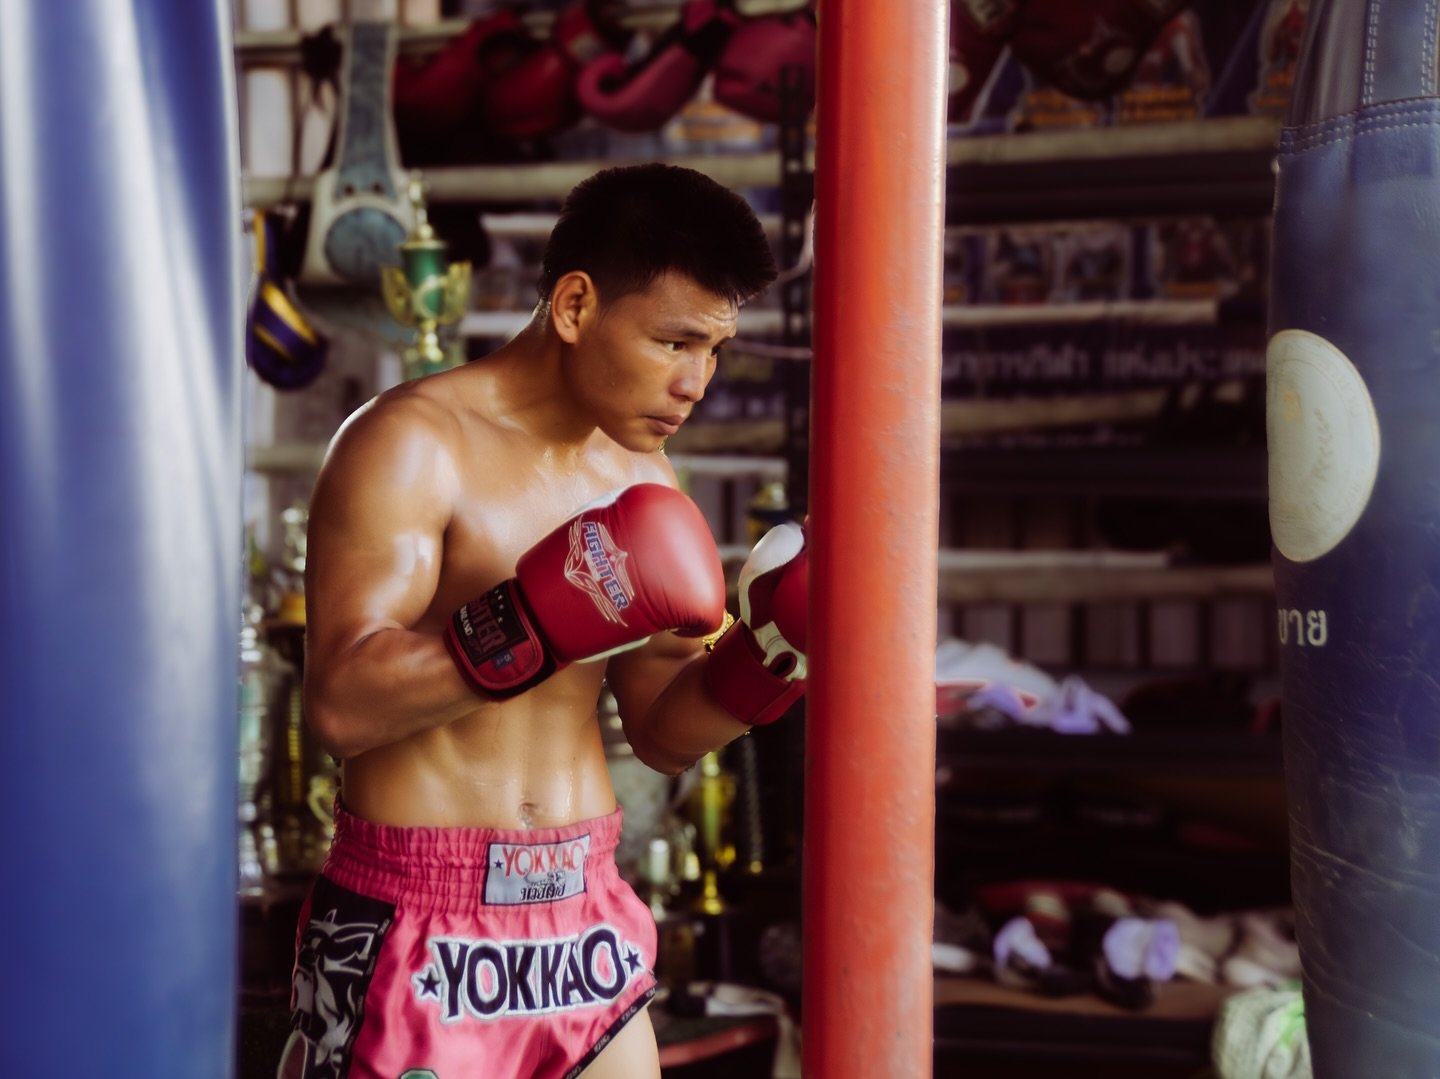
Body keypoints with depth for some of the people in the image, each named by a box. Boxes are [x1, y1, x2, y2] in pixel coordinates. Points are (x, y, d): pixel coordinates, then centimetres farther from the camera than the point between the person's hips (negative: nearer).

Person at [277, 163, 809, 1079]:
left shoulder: (643, 479, 9)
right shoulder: (411, 443, -12)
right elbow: (341, 704, -21)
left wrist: (770, 651, -4)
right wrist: (542, 622, -30)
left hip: (586, 925, 7)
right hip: (416, 934, -6)